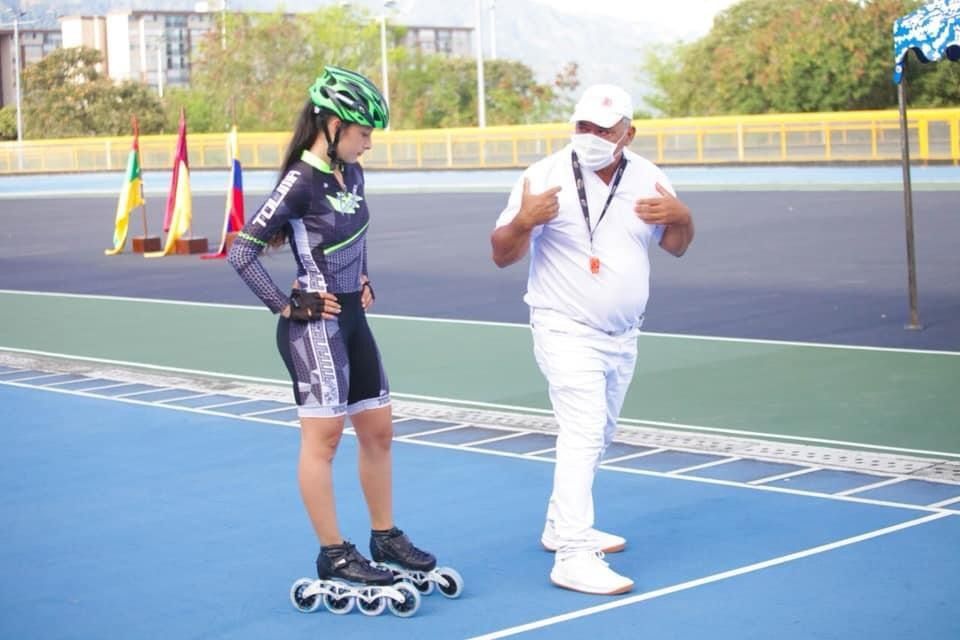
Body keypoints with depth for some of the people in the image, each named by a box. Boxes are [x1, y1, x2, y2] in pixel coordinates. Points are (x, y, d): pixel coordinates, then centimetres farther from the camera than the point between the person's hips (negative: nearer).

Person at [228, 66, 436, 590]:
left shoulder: (351, 174, 7)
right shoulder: (300, 182, -17)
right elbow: (242, 253, -19)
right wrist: (285, 306, -15)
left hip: (353, 319, 9)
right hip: (315, 326, -9)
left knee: (378, 431, 13)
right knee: (323, 437, -1)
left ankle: (385, 537, 25)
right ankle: (333, 555, 7)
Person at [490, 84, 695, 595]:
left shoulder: (647, 177, 1)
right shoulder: (545, 176, -14)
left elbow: (675, 246, 11)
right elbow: (502, 255, -12)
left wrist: (681, 217, -12)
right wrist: (523, 221, -33)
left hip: (622, 336, 7)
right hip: (567, 332, -7)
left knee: (596, 436, 18)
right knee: (584, 433, -18)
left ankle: (562, 527, 35)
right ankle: (573, 557, -20)